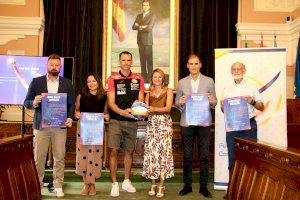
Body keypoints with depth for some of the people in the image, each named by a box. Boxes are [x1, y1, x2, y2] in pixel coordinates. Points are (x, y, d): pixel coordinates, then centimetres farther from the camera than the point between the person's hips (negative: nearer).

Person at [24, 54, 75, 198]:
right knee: (38, 158, 5)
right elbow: (26, 102, 4)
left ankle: (58, 186, 17)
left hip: (60, 126, 1)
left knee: (59, 158, 5)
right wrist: (34, 102, -19)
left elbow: (71, 104, 7)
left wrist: (70, 117, -10)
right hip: (41, 126, 0)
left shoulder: (67, 83, 7)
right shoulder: (36, 81, 4)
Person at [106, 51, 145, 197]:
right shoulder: (112, 79, -1)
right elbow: (111, 102, -7)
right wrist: (122, 112, -26)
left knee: (129, 151, 12)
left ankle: (126, 181, 27)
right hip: (116, 120, -2)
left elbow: (141, 100, 6)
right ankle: (114, 184, 4)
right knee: (114, 150, -8)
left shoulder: (138, 79, 6)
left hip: (132, 121, 3)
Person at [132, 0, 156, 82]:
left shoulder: (152, 16, -5)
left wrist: (139, 26, -6)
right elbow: (134, 27, 3)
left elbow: (149, 28, -17)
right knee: (142, 59, 6)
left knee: (149, 59, -4)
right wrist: (142, 27, -13)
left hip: (148, 41, -5)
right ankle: (144, 76, 12)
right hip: (140, 40, 5)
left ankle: (149, 77, -1)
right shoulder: (139, 16, 14)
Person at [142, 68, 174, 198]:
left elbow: (168, 108, -6)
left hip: (164, 123, -2)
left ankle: (161, 186, 1)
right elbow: (146, 108, 8)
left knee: (163, 152, -6)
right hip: (151, 124, 3)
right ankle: (153, 185, 9)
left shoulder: (168, 91, 7)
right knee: (151, 152, -2)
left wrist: (154, 109, -20)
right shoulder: (149, 93, 15)